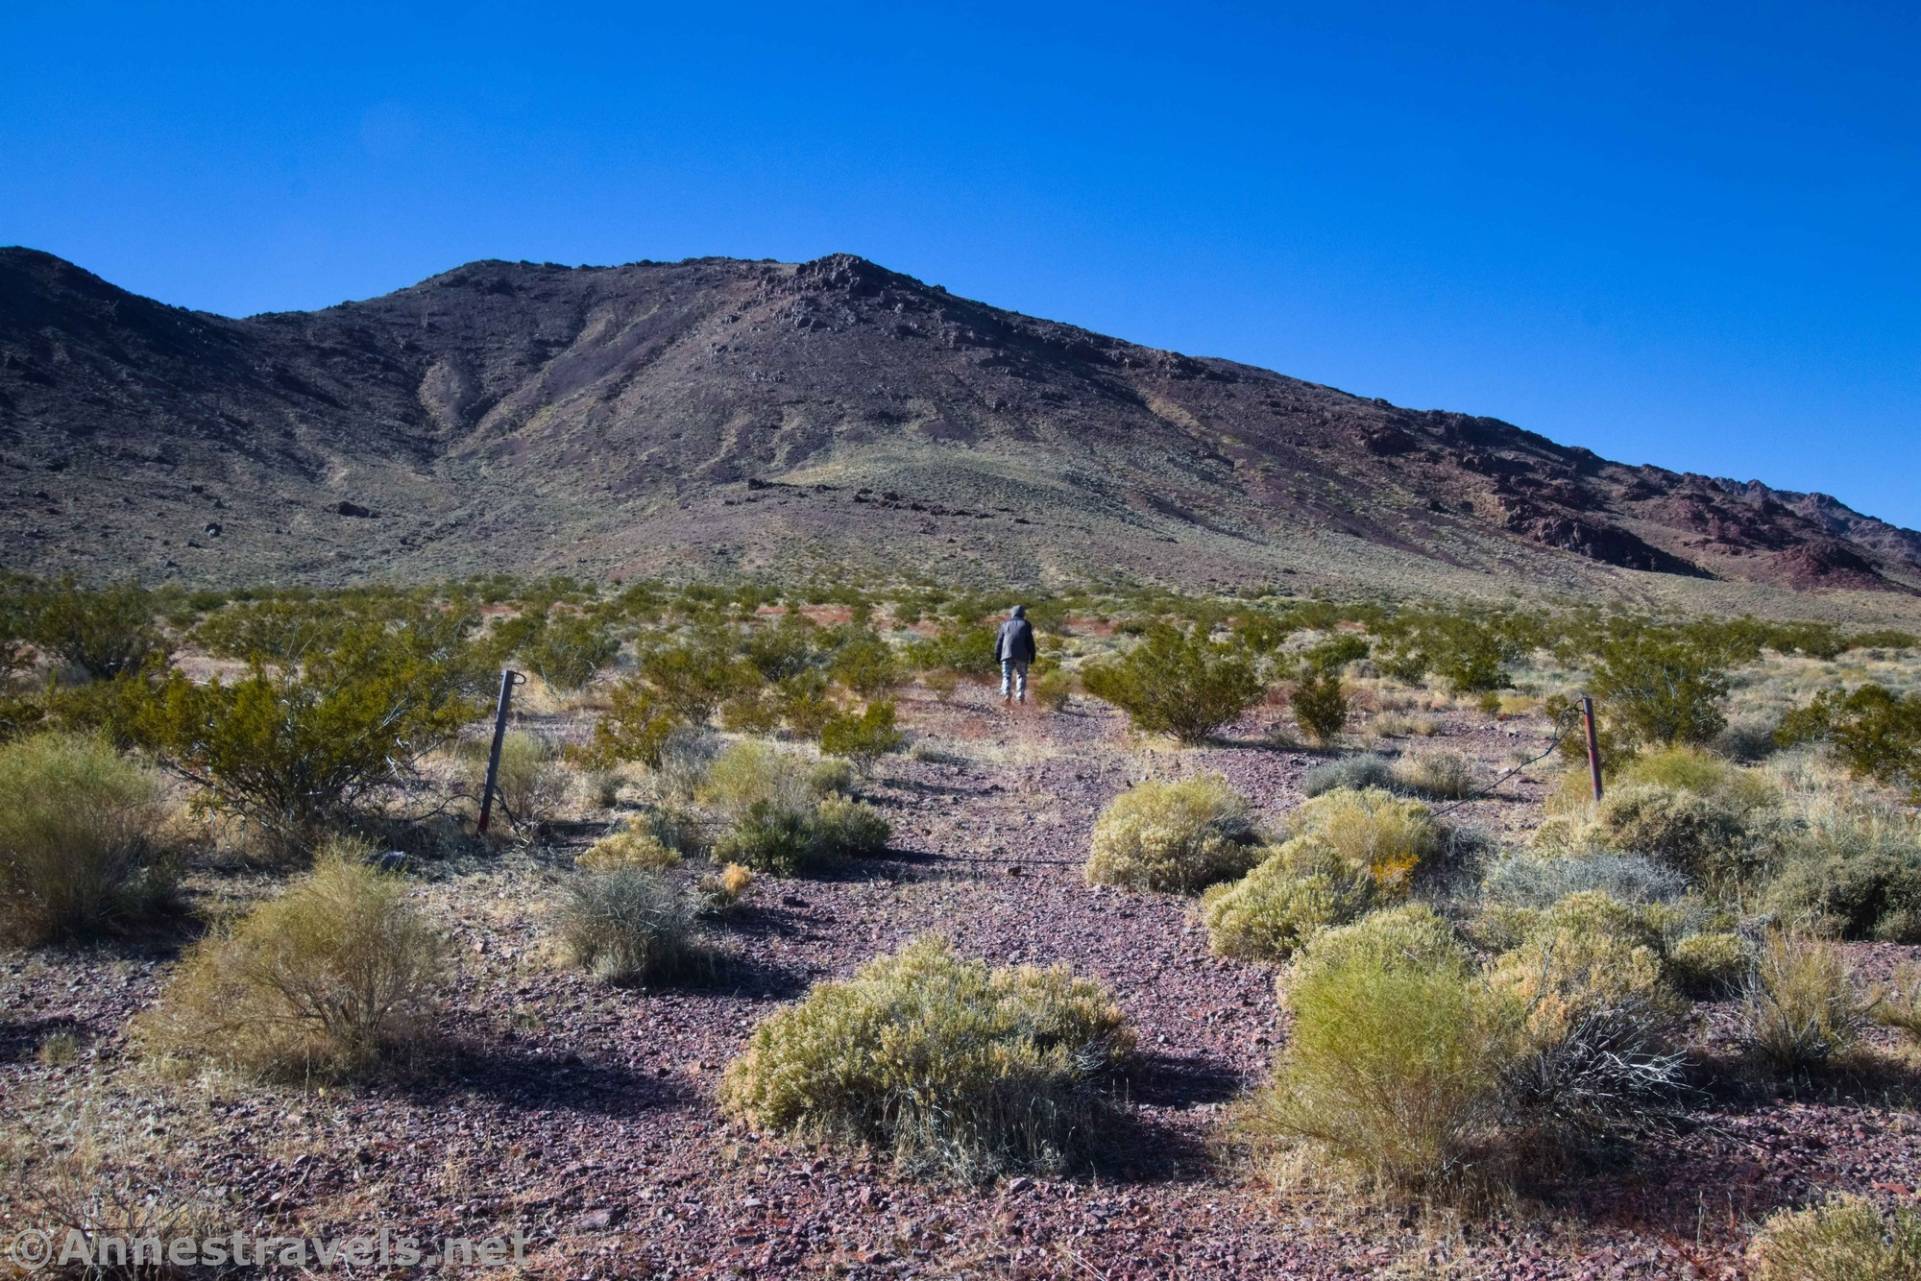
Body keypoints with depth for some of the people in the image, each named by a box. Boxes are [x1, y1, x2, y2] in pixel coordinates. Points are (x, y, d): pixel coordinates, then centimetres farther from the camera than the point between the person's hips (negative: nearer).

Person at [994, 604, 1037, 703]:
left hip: (1007, 654, 0)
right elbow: (1030, 641, 4)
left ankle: (1006, 693, -23)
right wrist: (1032, 655, 6)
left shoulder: (1005, 624, 16)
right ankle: (1021, 695, -2)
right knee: (1022, 675, 12)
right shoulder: (1026, 624, 11)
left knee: (1006, 676, 0)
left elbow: (999, 641, 12)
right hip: (1022, 655, 0)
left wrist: (997, 655, 15)